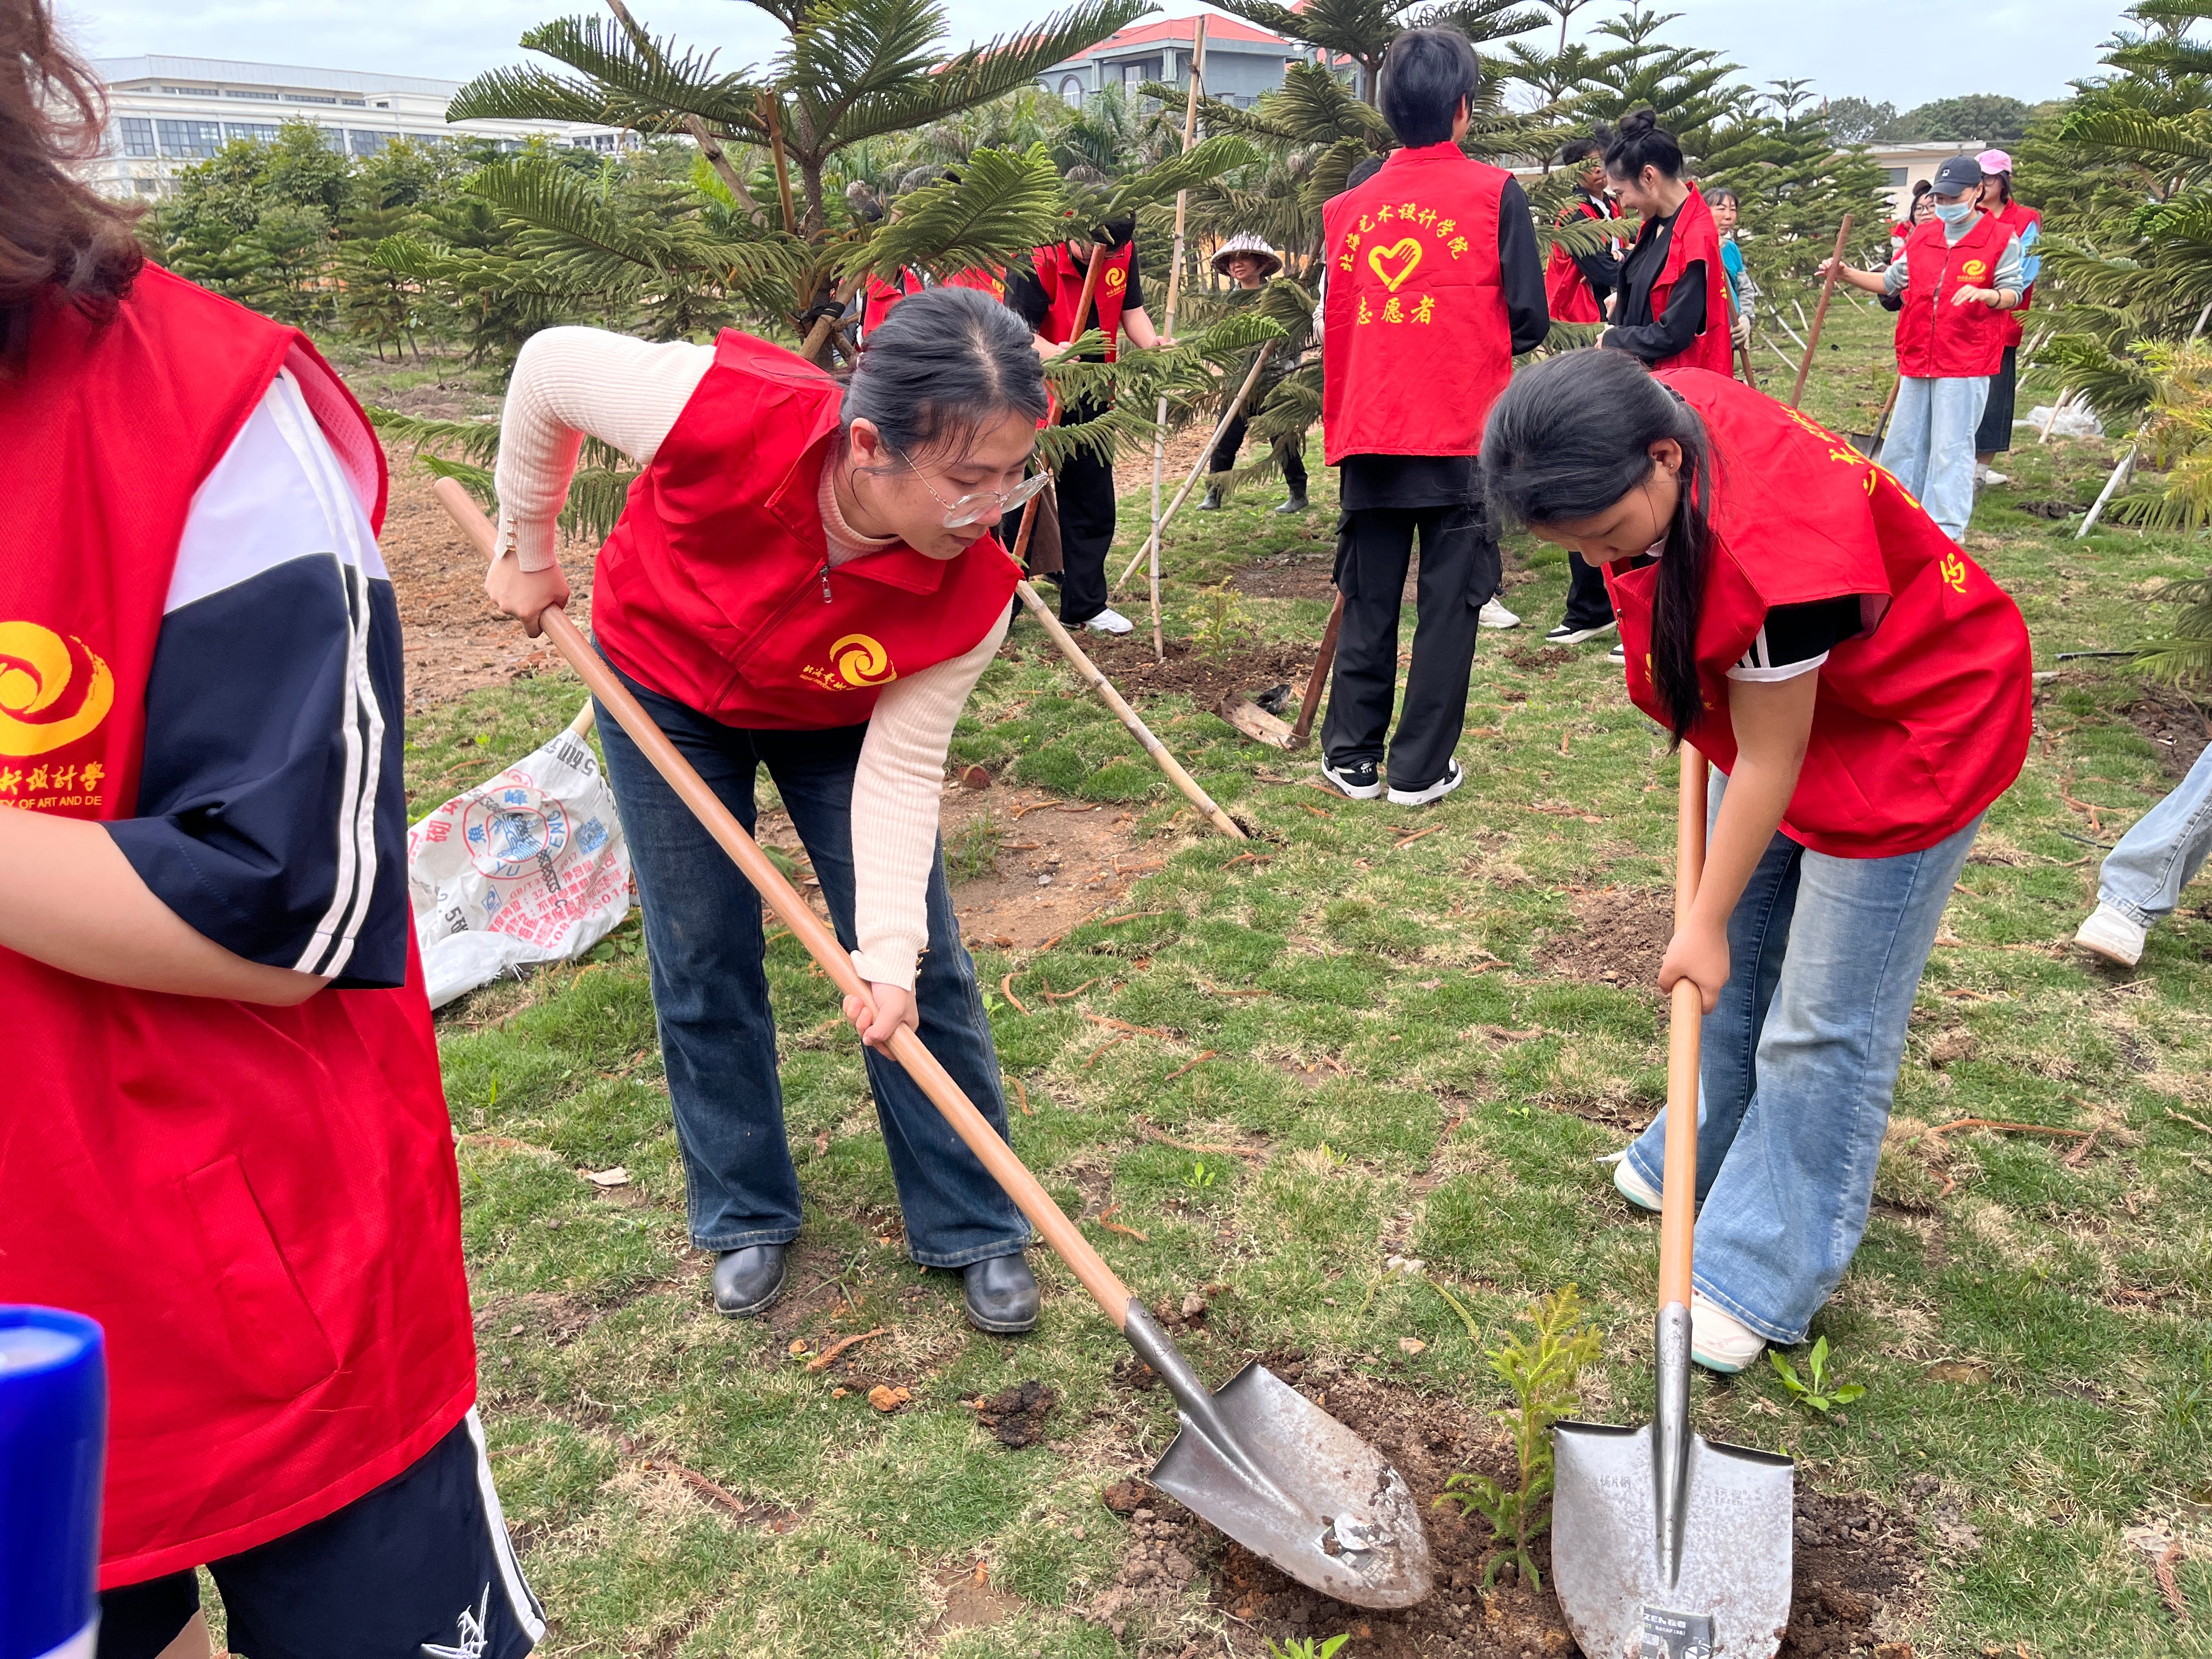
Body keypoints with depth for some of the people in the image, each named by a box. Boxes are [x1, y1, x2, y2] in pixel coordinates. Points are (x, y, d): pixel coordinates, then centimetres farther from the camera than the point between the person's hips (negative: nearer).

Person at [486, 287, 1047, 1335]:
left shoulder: (970, 594, -34)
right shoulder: (724, 411, -41)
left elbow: (899, 770, -23)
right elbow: (552, 367, -20)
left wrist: (887, 955, -30)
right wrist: (528, 551, -7)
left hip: (838, 722, 1)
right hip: (663, 686, 0)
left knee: (923, 967, -1)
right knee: (702, 965, 4)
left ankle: (973, 1230, 18)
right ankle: (746, 1219, 26)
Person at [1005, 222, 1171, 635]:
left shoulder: (1122, 252, -3)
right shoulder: (1039, 259, -21)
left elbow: (1131, 310, 6)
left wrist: (1153, 345, -14)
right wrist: (1055, 353, -44)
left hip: (1090, 399, 6)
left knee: (1093, 505, 11)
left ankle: (1084, 604, 24)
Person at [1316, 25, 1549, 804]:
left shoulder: (1346, 206, 7)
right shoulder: (1494, 193, -3)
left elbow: (1332, 324, 12)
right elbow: (1529, 322, -3)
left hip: (1369, 439, 3)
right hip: (1463, 440, -3)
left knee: (1366, 606, 11)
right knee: (1448, 606, 4)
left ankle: (1351, 759, 16)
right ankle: (1420, 769, 8)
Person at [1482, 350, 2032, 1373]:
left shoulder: (1773, 549, -41)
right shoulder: (1648, 411, -19)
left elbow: (1769, 763, -27)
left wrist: (1704, 924, -14)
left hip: (1911, 731, -8)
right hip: (1777, 701, 8)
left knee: (1824, 1021, 1)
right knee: (1741, 962, 19)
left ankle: (1770, 1278, 17)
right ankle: (1706, 1160, 40)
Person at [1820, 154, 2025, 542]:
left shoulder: (2002, 240, -2)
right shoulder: (1922, 237, 13)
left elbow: (2013, 292, -3)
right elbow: (1890, 282, 18)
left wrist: (1986, 294, -24)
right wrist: (1847, 273, 6)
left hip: (1965, 364, -6)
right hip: (1916, 361, 6)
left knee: (1951, 447, -5)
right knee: (1903, 442, 11)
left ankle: (1947, 528, 0)